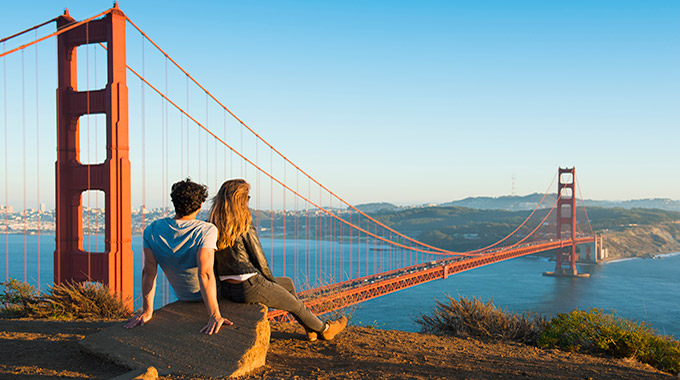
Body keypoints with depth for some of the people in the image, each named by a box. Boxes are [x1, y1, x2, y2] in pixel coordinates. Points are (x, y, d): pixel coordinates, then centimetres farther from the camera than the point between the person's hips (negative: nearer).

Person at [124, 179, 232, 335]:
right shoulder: (207, 230, -30)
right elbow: (205, 274, -38)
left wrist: (147, 310, -10)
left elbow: (148, 272, -15)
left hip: (183, 296, 5)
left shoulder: (152, 231, -16)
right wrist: (215, 316, -38)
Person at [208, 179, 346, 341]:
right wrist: (272, 281, 8)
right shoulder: (245, 228, -18)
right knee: (295, 304, 17)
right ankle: (324, 329, 41)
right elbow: (260, 261, -12)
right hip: (250, 287, -8)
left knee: (288, 283, 27)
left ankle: (311, 329, 35)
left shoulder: (213, 226, 3)